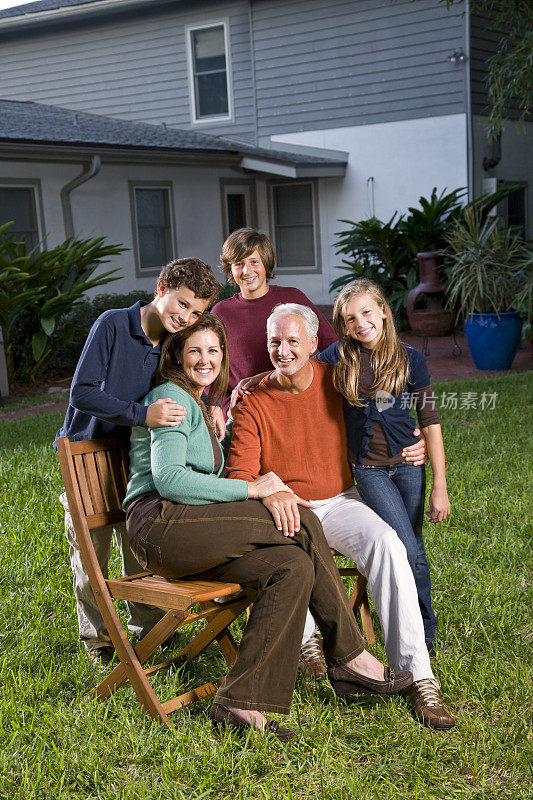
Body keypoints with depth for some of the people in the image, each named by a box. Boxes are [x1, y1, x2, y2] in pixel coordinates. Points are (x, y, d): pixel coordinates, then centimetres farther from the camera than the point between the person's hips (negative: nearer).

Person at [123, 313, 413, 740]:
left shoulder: (199, 404, 27)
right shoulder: (171, 398, -4)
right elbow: (169, 480, -17)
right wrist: (250, 489, -13)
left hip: (189, 535, 9)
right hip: (160, 525, -9)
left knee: (293, 565, -15)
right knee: (302, 525, -19)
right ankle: (350, 657, -10)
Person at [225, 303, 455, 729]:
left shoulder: (336, 382, 4)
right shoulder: (251, 402, -4)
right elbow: (240, 474, -14)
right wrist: (270, 491, -34)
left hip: (338, 502, 2)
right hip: (282, 510, -1)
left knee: (387, 542, -28)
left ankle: (417, 674, -27)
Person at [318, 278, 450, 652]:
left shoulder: (410, 359, -4)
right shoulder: (340, 358, -4)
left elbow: (430, 422, -3)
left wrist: (440, 486, -5)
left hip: (409, 464, 1)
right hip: (368, 468, -1)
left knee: (414, 551, 9)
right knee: (407, 552, -10)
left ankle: (423, 633, 29)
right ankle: (425, 627, 11)